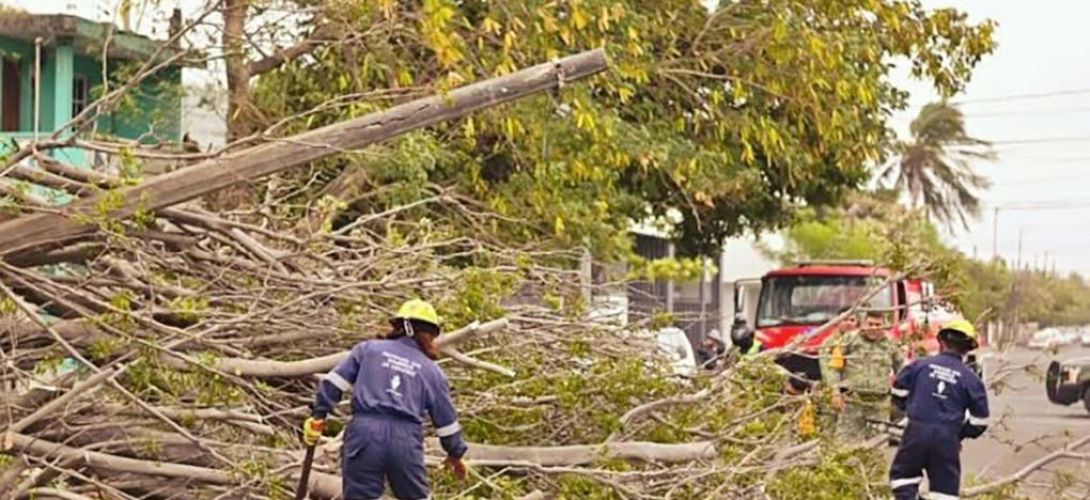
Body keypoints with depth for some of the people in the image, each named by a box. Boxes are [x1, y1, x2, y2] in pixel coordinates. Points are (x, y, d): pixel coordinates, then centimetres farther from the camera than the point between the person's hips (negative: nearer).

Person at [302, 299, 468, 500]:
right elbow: (446, 420, 21)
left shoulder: (368, 348, 14)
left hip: (365, 432, -1)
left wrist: (318, 415, 11)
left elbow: (334, 382, 5)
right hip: (406, 440, 1)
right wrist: (456, 454, 34)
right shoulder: (432, 371, 16)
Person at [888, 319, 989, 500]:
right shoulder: (970, 378, 0)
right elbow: (979, 420, 3)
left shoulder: (920, 365, 2)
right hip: (947, 438, 0)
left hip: (916, 432, 0)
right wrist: (960, 434, 20)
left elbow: (898, 395, 10)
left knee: (903, 474, 20)